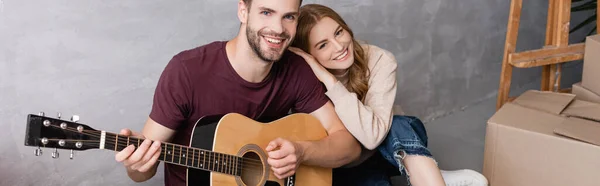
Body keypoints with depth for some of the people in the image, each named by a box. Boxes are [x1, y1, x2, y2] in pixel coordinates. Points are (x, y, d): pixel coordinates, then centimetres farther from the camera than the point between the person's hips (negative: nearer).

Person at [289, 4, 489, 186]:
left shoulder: (379, 61, -22)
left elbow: (373, 135, -33)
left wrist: (329, 81, -36)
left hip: (394, 146, 0)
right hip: (348, 167, 0)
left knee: (396, 127, -33)